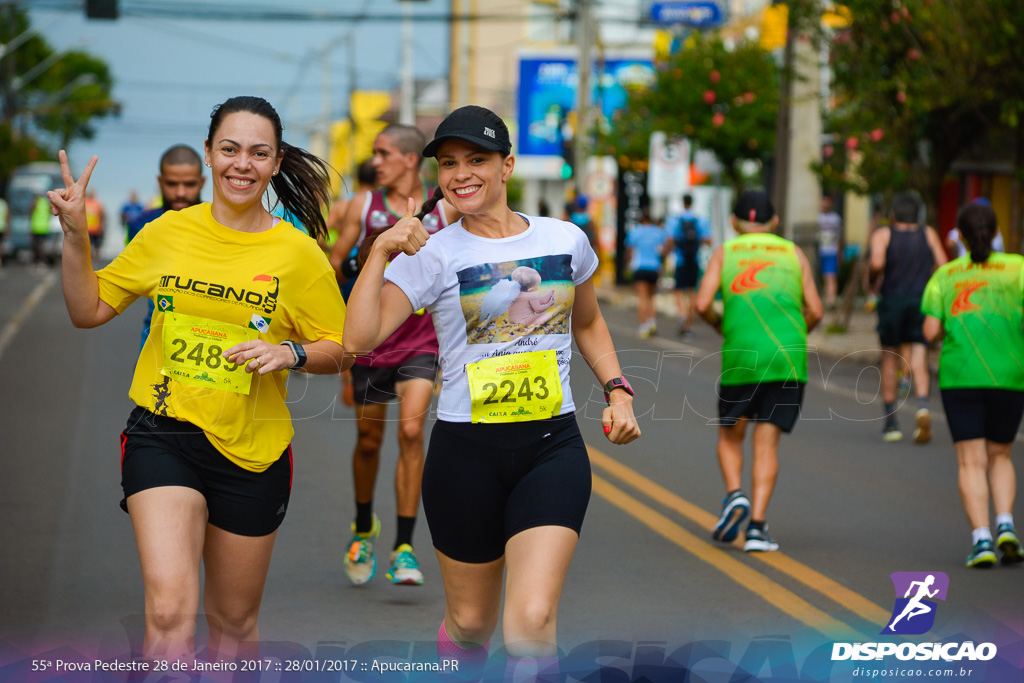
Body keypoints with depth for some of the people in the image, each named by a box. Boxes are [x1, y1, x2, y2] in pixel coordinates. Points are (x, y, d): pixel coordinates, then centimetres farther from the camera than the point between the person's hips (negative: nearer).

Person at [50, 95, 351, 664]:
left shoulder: (299, 254, -2)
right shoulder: (169, 233, 2)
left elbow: (339, 350, 4)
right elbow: (89, 310, 9)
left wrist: (289, 353, -16)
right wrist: (76, 234, -5)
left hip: (253, 451, 1)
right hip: (164, 433, -1)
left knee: (234, 619, 15)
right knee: (169, 610, -21)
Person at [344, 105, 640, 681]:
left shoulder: (566, 240, 6)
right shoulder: (433, 255, -3)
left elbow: (589, 323, 25)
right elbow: (359, 338, -17)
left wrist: (617, 390, 12)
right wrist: (380, 252, -22)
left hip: (553, 445, 1)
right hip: (467, 453, -1)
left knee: (531, 624, -17)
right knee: (470, 621, 11)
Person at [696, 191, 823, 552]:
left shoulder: (725, 252, 12)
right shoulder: (793, 254, 15)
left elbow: (703, 304, -1)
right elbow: (814, 310, 8)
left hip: (741, 356, -1)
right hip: (789, 357, 1)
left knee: (730, 435, 17)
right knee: (766, 442, 4)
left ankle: (735, 494, -8)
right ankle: (757, 526, -6)